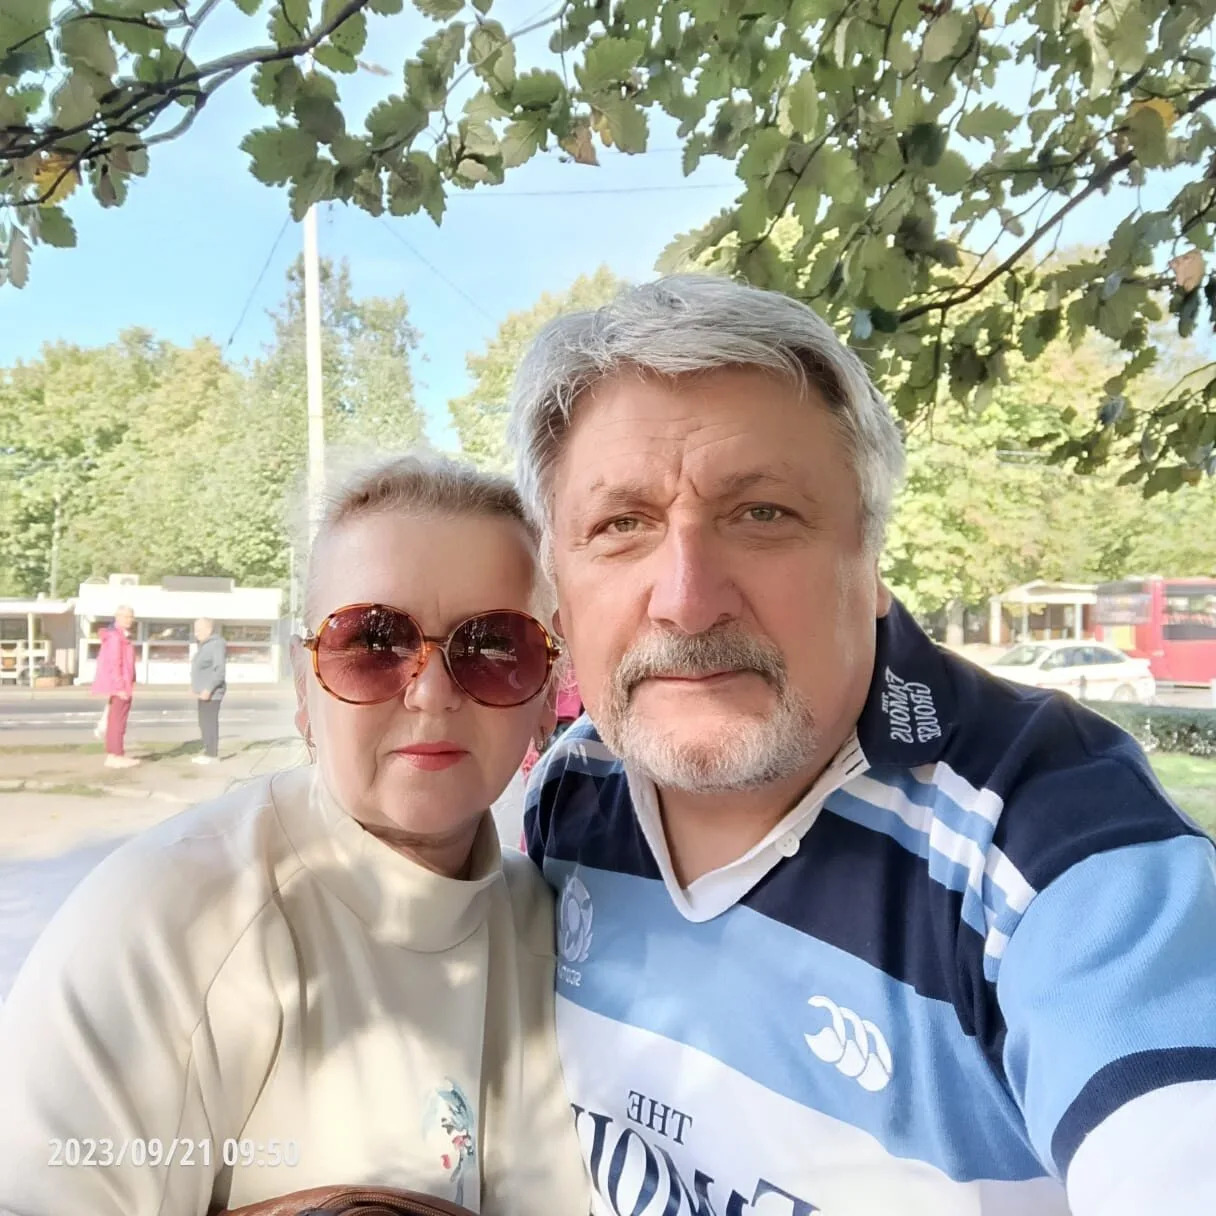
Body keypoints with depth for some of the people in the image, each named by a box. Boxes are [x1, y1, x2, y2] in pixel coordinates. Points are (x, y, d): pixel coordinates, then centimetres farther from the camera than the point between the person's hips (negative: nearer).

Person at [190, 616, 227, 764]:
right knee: (204, 723, 12)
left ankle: (212, 755, -2)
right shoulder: (205, 645, 15)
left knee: (210, 723, -7)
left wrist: (208, 689, -25)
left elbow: (220, 670, -22)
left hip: (211, 693, -10)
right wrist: (195, 685, 20)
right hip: (204, 692, 10)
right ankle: (207, 752, 19)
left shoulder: (217, 644, -16)